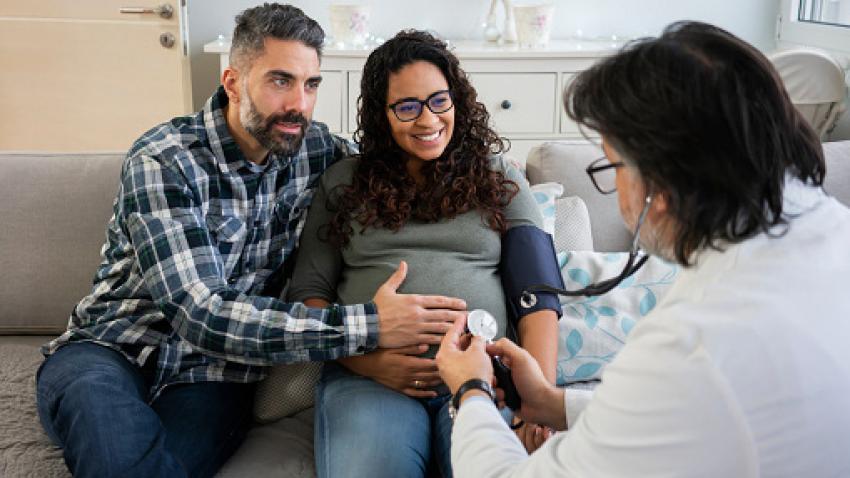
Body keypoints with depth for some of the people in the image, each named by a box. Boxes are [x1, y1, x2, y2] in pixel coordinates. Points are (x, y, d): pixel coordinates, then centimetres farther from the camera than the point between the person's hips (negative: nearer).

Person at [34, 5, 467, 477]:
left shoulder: (315, 149, -1)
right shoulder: (164, 162, -16)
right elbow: (203, 314, -25)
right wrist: (368, 325, -31)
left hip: (210, 372, 3)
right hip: (114, 350, -2)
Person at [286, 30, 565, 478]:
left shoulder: (499, 179, 14)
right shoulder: (343, 181, 15)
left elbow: (538, 298, 6)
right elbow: (308, 292, 10)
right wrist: (365, 360, -8)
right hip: (368, 376, 0)